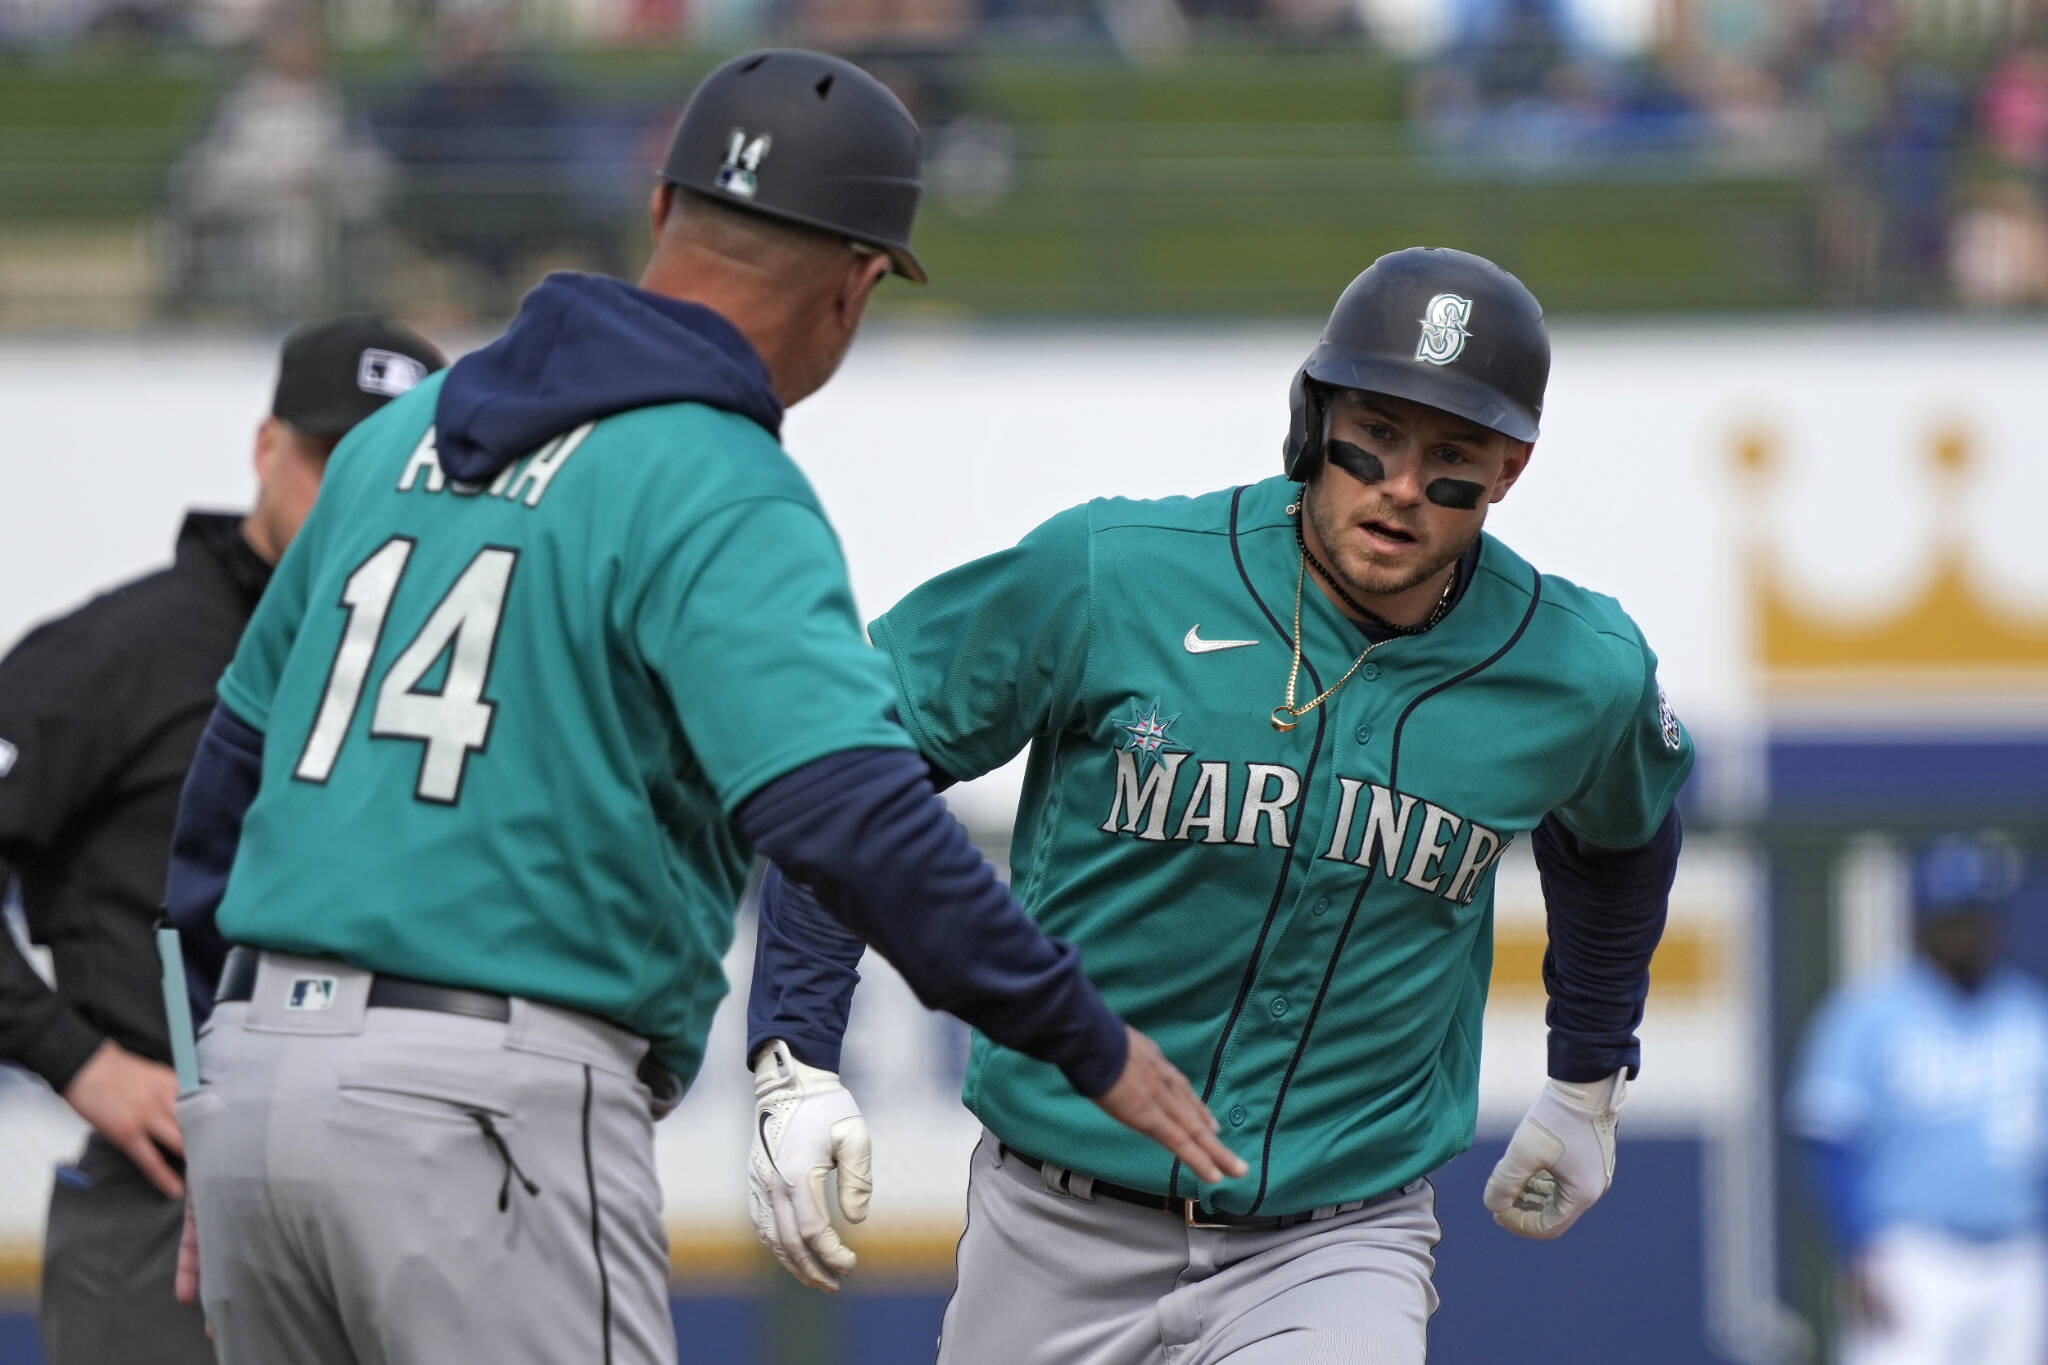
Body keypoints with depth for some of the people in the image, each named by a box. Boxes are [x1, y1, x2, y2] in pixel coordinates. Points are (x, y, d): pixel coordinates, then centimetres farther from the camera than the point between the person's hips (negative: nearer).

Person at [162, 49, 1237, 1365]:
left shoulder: (401, 436, 16)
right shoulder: (717, 494, -9)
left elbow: (237, 756, 22)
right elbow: (856, 813, -21)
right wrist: (1089, 1042, -12)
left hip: (250, 1079, 8)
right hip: (487, 1105, -8)